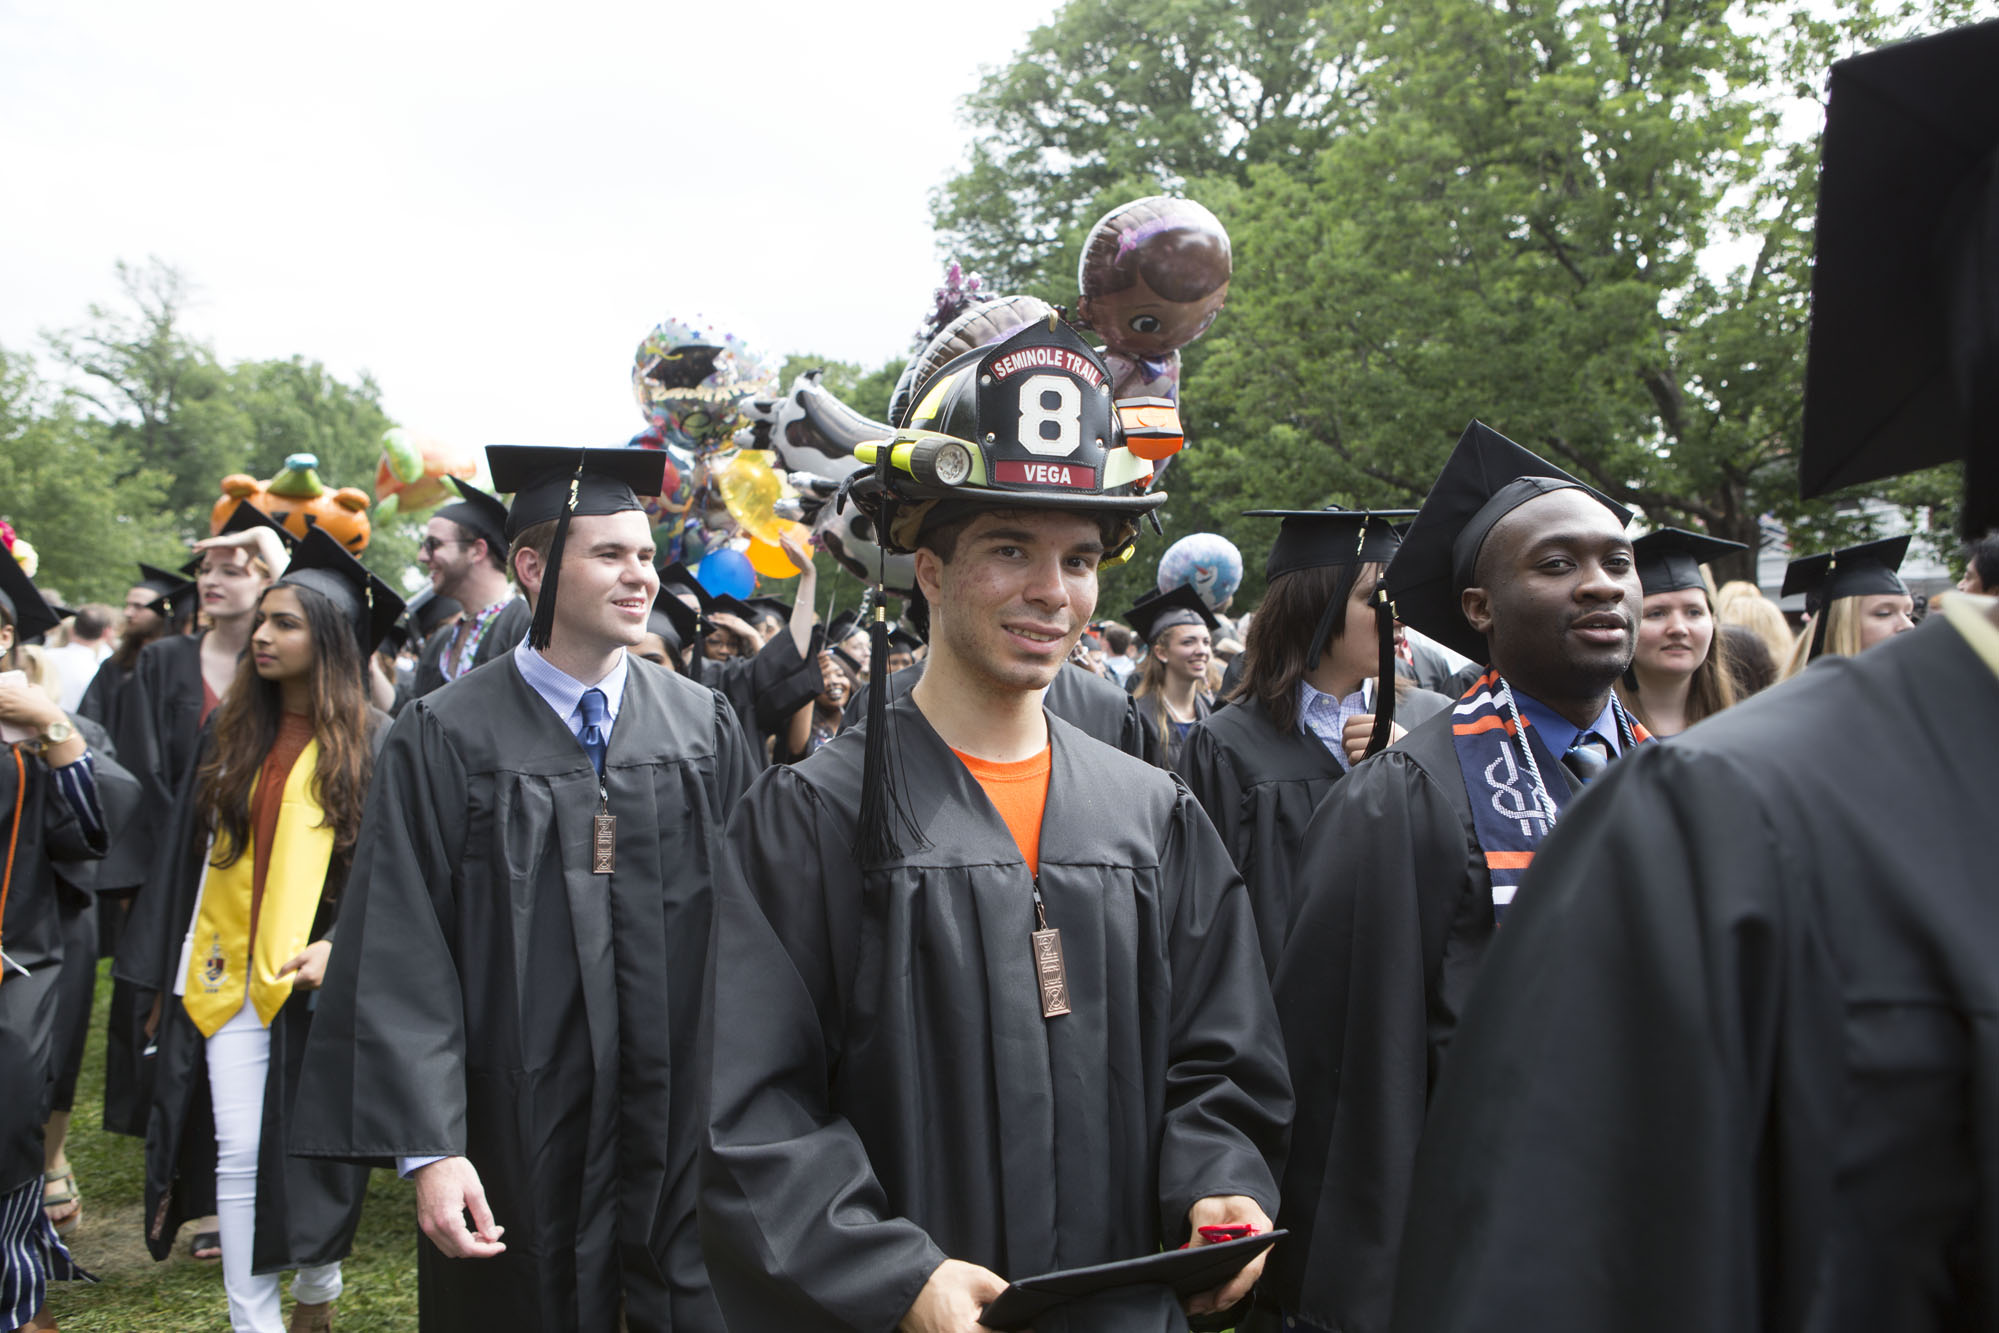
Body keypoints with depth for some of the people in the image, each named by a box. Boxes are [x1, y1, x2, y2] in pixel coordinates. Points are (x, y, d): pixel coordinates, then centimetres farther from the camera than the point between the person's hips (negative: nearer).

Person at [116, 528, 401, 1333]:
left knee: (315, 1149, 5)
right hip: (226, 977, 4)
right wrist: (166, 977, 11)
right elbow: (189, 858, 12)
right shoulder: (228, 736, 9)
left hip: (317, 978, -3)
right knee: (238, 1154, 1)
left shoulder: (373, 745, -4)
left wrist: (345, 946, -19)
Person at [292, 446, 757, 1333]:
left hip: (688, 1134, 2)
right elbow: (403, 961, -8)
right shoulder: (445, 740, -5)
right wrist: (428, 1150, -15)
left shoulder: (706, 727, 3)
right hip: (520, 1150, -2)